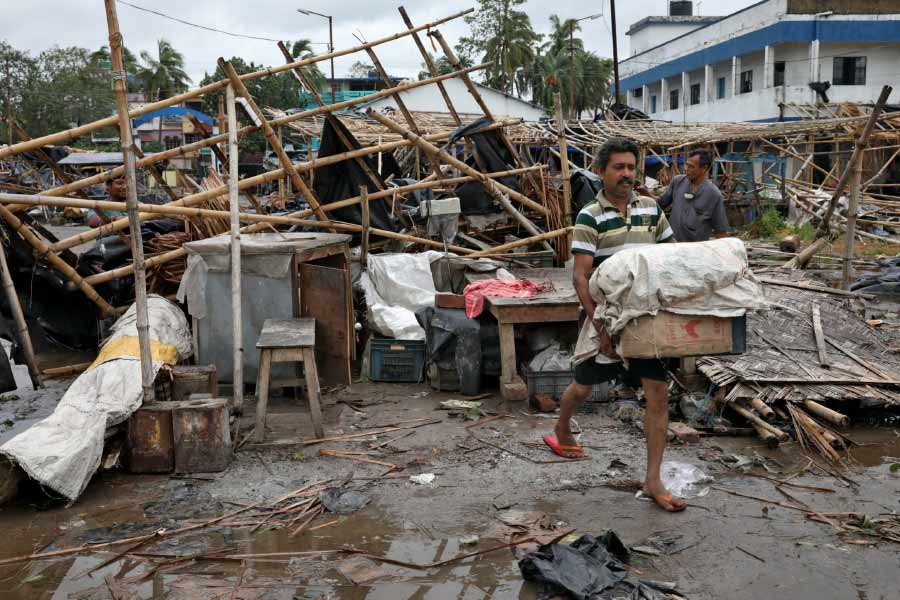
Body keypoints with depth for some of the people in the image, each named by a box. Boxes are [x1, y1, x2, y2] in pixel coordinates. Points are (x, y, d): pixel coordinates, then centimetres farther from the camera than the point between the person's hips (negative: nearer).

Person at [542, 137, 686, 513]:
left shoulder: (650, 208, 5)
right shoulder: (590, 217, -10)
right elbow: (580, 277, -16)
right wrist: (600, 324, -23)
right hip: (606, 315, -3)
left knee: (658, 393, -3)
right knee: (584, 386, 13)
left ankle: (653, 481, 5)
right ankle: (561, 431, 46)